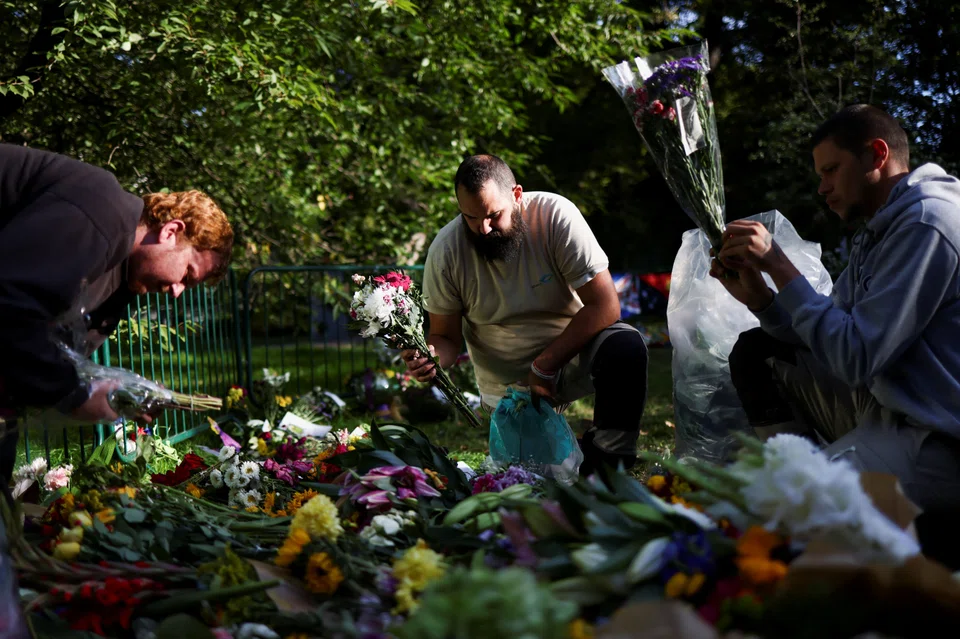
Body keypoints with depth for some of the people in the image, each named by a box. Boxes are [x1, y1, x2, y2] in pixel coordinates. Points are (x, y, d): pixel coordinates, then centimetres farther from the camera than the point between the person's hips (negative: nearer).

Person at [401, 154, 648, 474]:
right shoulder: (445, 252, -13)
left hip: (572, 351, -1)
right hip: (507, 384, 2)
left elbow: (604, 305, -21)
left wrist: (545, 366, -23)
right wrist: (430, 357, -28)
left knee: (627, 347, -31)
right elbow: (445, 336, -3)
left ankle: (604, 465, -13)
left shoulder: (556, 216, -20)